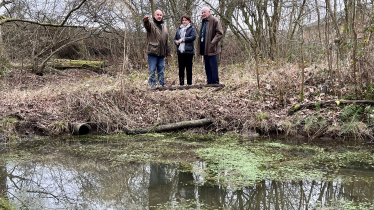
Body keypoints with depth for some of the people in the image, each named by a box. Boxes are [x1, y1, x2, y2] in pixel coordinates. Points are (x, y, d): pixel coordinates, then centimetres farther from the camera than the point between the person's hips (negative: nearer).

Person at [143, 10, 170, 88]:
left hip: (162, 53, 6)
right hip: (153, 52, -6)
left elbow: (166, 41, 24)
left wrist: (168, 52, 22)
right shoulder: (151, 23, 0)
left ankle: (162, 84, 17)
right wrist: (146, 21, -52)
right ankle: (152, 86, 0)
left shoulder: (164, 26, 20)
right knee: (152, 71, -3)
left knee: (161, 71, 11)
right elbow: (147, 25, -27)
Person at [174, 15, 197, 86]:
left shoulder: (192, 28, 4)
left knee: (189, 68, -2)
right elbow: (175, 38, 20)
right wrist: (176, 41, -4)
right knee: (181, 68, 4)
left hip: (189, 51, -4)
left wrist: (183, 39, -12)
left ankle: (189, 84, 3)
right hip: (180, 51, 4)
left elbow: (193, 37, -11)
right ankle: (181, 83, 9)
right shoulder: (179, 29, 19)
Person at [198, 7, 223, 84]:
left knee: (213, 66, -6)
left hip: (211, 49, -9)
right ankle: (209, 82, 17)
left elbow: (220, 33, -15)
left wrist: (212, 43, -22)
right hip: (205, 49, 9)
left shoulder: (215, 20, -8)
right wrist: (200, 47, 15)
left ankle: (215, 82, -1)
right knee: (207, 67, 11)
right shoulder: (204, 22, 20)